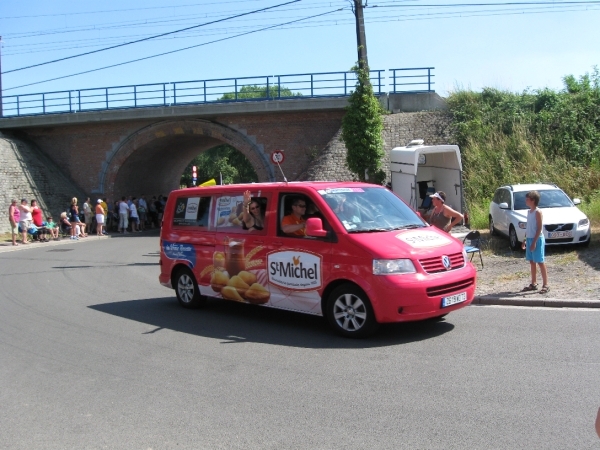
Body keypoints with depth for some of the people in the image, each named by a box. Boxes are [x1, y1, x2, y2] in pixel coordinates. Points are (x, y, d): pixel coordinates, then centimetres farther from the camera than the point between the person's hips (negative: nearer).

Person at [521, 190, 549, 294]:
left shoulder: (538, 212, -13)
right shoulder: (529, 211, 12)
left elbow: (539, 228, -17)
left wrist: (534, 242, -20)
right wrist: (525, 240, 17)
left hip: (537, 239, -8)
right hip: (529, 239, 8)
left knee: (540, 262, -4)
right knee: (531, 262, 12)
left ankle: (545, 285, 1)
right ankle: (533, 284, 20)